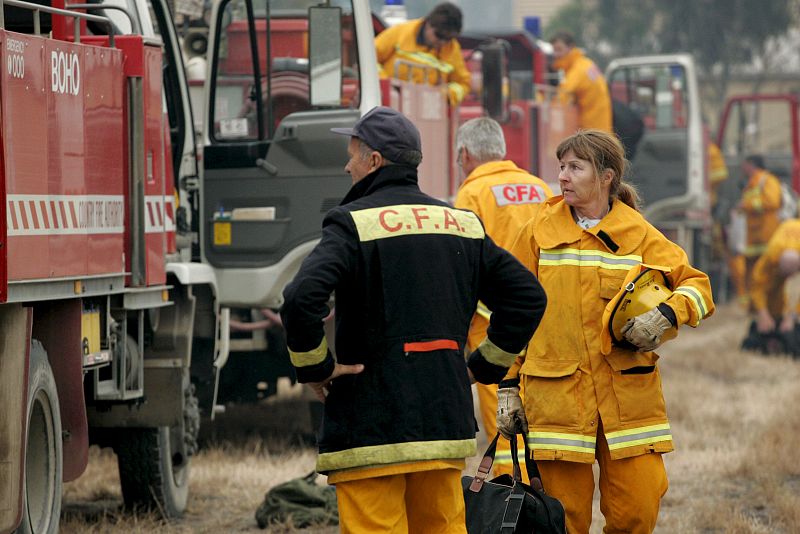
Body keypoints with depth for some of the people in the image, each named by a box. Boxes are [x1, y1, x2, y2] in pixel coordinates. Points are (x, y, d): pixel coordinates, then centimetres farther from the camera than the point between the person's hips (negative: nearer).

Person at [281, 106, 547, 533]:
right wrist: (483, 365, 16)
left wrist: (313, 368, -9)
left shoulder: (353, 224, -8)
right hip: (446, 422, 6)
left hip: (370, 426, -6)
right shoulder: (460, 225, 12)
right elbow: (527, 296, 13)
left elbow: (300, 300, -23)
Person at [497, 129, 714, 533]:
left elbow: (697, 286, 8)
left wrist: (667, 315, -13)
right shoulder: (540, 231, 7)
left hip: (628, 392, 1)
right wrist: (508, 386, 6)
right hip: (556, 392, 0)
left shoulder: (637, 234, 7)